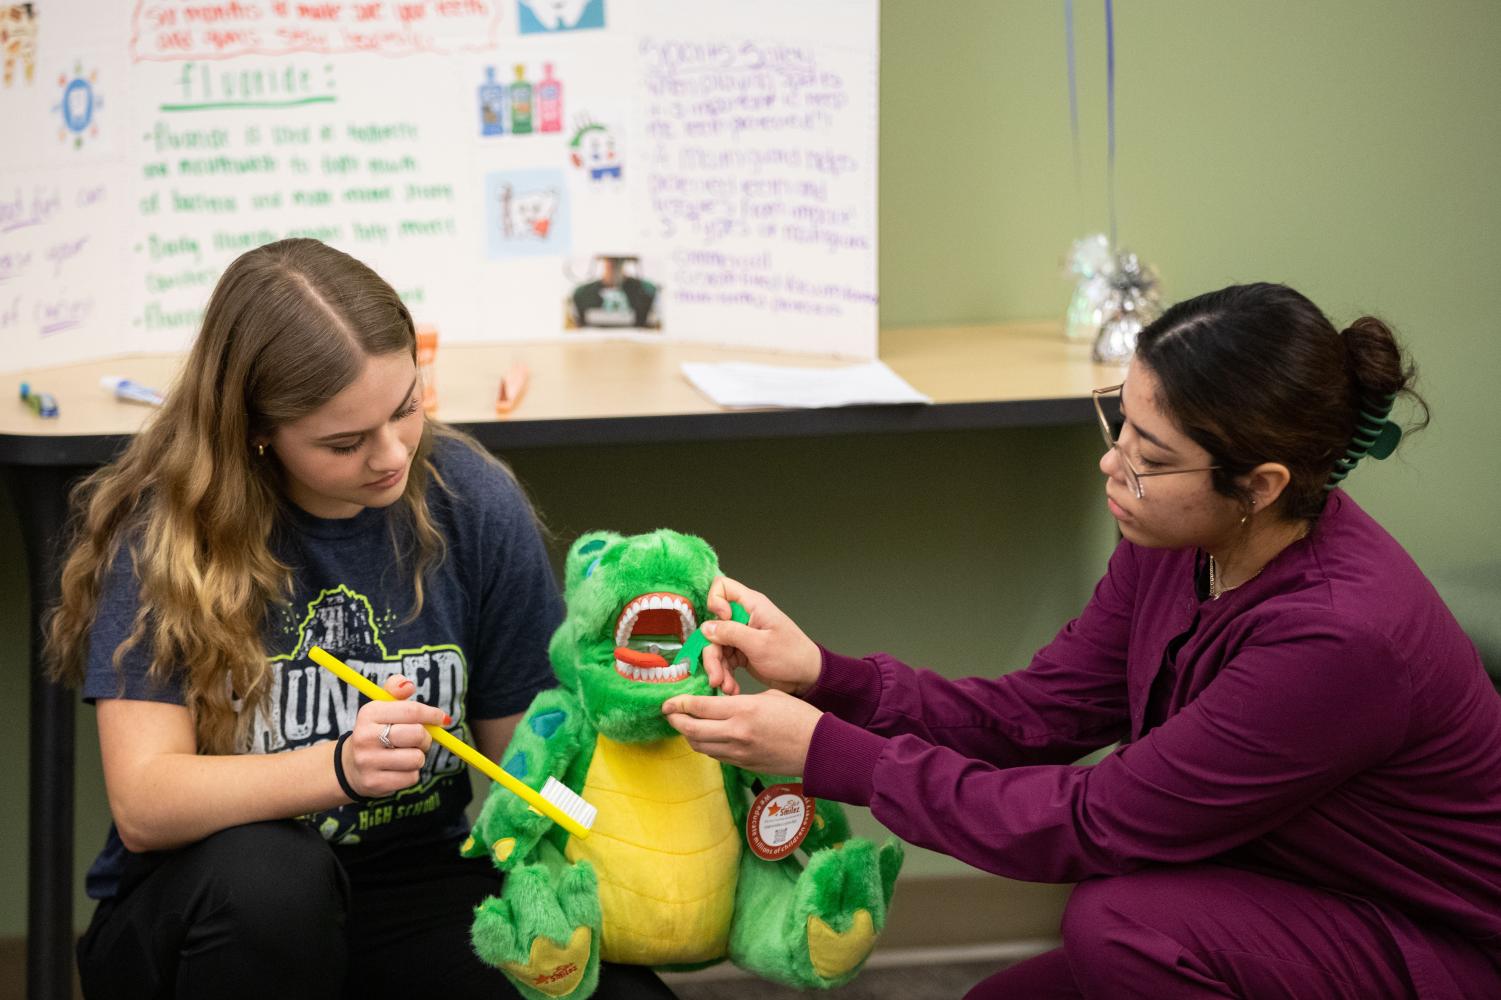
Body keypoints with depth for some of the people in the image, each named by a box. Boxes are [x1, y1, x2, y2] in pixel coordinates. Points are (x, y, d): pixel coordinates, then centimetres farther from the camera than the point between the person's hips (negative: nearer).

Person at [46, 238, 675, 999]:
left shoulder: (473, 502, -5)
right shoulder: (162, 528, -13)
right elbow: (143, 804, -20)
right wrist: (341, 768, -36)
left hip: (419, 894, 1)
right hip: (195, 914, -1)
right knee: (268, 870, -36)